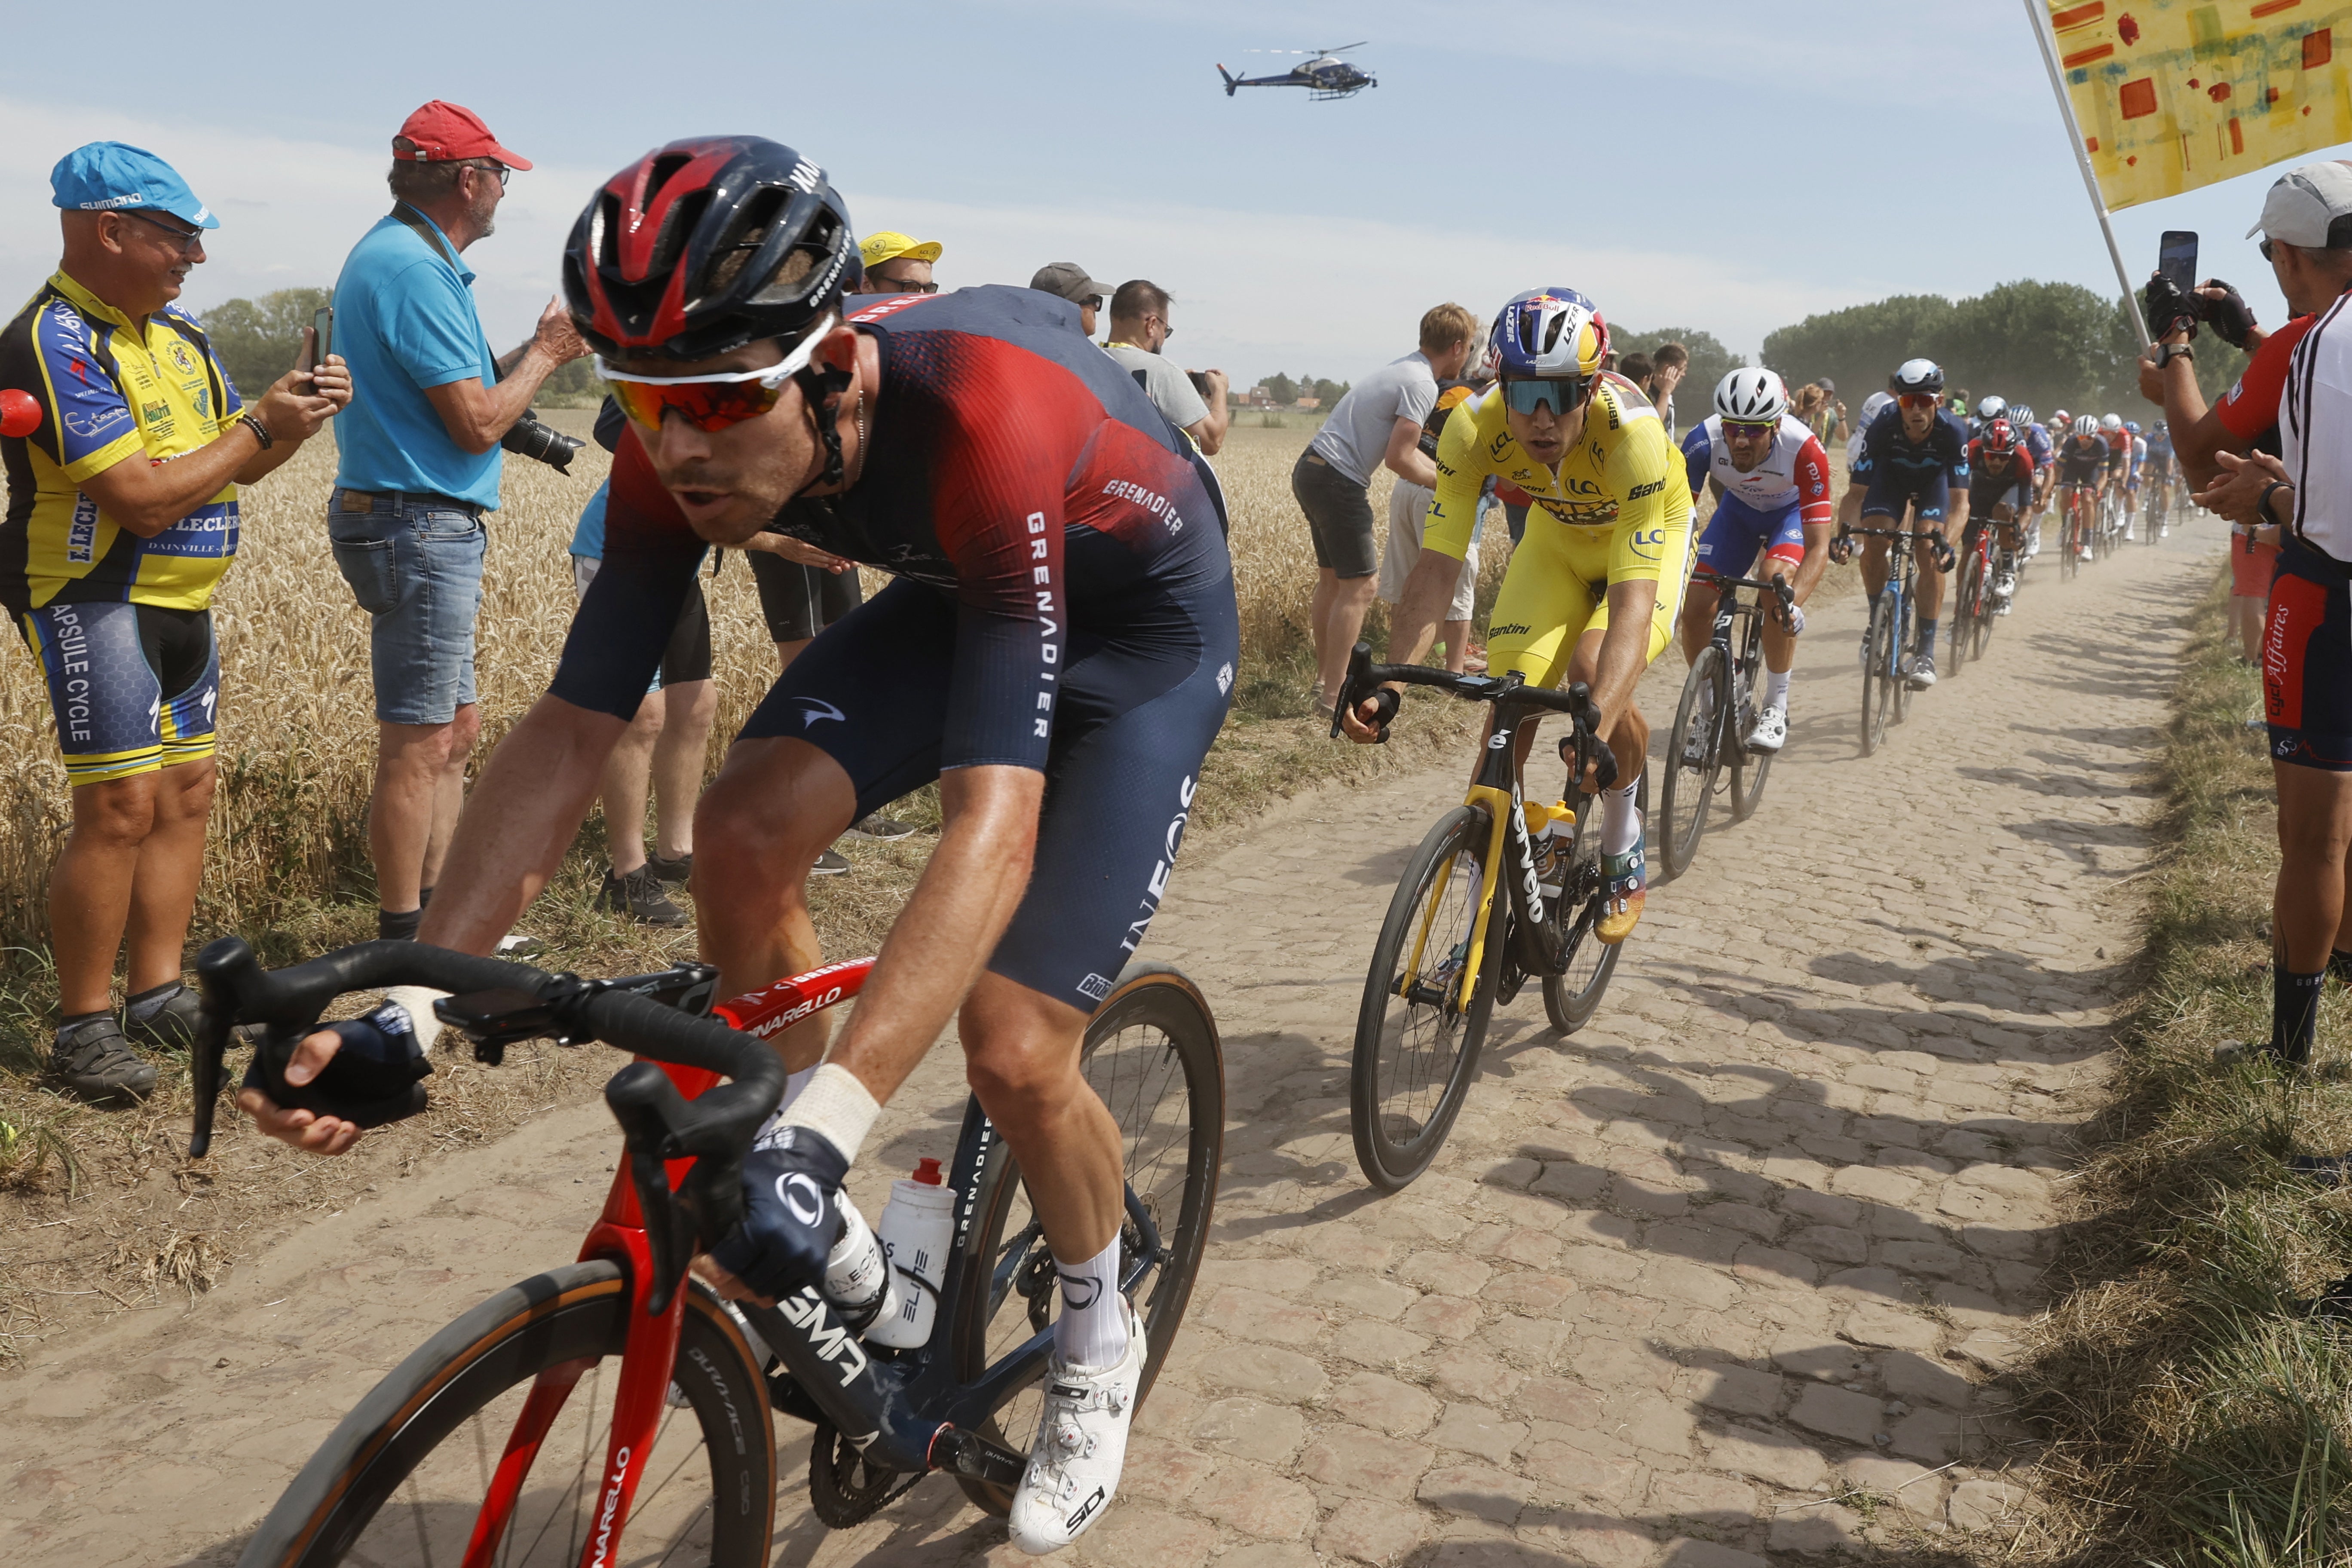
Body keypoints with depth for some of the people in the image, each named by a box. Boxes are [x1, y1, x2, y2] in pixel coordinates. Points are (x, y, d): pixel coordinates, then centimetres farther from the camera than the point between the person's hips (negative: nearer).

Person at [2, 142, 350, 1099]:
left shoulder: (177, 334, 11)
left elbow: (233, 465, 16)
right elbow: (143, 499, -23)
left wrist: (300, 411, -2)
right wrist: (262, 425, -16)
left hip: (182, 602, 9)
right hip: (95, 601, -9)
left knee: (186, 793, 10)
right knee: (120, 806, -12)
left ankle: (156, 994, 20)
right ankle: (82, 1030, -2)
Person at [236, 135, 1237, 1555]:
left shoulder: (984, 422, -41)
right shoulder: (689, 439, -22)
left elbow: (994, 826, -47)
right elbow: (572, 727, -19)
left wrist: (830, 1124, -55)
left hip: (1146, 626, -5)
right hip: (957, 590, 6)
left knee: (1015, 1050, -15)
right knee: (747, 828, -19)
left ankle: (1099, 1341, 18)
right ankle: (821, 1244, 5)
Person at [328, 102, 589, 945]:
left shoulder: (398, 255, 17)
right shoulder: (414, 267, -16)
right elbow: (476, 423, -19)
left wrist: (539, 349, 14)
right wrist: (544, 355, -4)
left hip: (427, 527, 11)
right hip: (421, 526, -11)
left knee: (456, 730, 16)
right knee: (419, 746, -4)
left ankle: (436, 915, 25)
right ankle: (404, 940, 5)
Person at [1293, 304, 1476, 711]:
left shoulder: (1403, 369, 15)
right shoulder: (1422, 385, -14)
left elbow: (1403, 446, 21)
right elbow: (1399, 459, -18)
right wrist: (1445, 483, -4)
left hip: (1311, 469, 10)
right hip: (1339, 481, -10)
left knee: (1332, 580, 18)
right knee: (1360, 586, -5)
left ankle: (1324, 678, 28)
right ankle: (1333, 694, -2)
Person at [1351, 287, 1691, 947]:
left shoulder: (1632, 430, -39)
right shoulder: (1475, 427, -31)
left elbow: (1632, 601, -45)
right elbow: (1436, 566, -32)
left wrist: (1598, 725, -59)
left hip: (1649, 533, -3)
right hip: (1556, 534, 3)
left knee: (1597, 673, -29)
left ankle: (1622, 842, 1)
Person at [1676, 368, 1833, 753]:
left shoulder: (1804, 450, -39)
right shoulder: (1704, 441, -33)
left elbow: (1818, 546, -38)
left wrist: (1794, 601, -55)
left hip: (1792, 511, -3)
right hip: (1738, 508, 3)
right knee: (1695, 608, -11)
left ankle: (1776, 708, -16)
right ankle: (1709, 713, 12)